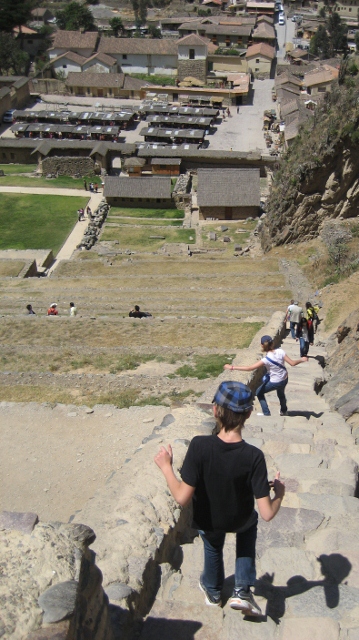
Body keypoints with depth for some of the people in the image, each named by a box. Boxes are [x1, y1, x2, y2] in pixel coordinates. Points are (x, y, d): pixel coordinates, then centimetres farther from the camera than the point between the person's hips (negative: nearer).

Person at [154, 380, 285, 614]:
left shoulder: (200, 445, -34)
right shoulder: (254, 456, -31)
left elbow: (182, 498, -28)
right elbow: (267, 513, -27)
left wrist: (166, 467, -13)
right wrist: (280, 492, -7)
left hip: (208, 522, 1)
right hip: (241, 521, 0)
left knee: (213, 546, 35)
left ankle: (213, 591, 61)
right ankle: (242, 592, 31)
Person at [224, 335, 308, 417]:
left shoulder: (266, 359, -28)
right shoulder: (280, 351, -18)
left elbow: (250, 368, -30)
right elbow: (292, 363, -14)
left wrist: (232, 367, -27)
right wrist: (301, 360, 6)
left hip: (275, 382, -6)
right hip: (285, 379, 6)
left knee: (259, 393, 17)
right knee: (281, 393, 35)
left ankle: (266, 413, 20)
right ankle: (283, 411, 54)